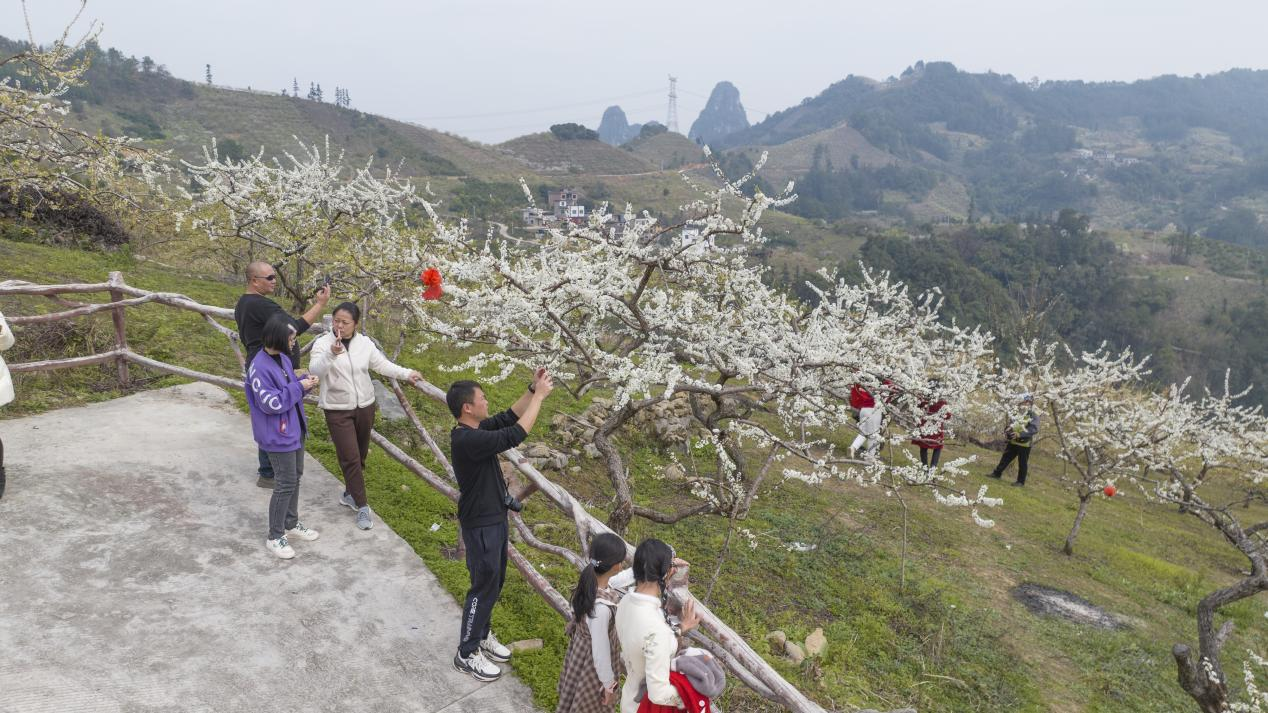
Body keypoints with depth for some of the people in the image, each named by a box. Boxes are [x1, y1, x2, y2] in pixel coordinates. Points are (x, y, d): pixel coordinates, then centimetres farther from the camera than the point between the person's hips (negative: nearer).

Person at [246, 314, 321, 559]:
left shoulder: (284, 359, 4)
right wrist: (299, 387, -22)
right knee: (286, 484, -2)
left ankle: (291, 524, 35)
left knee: (295, 478, 18)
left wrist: (306, 381, -3)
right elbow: (270, 403, -25)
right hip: (278, 437, -9)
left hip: (294, 430, 9)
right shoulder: (259, 367, -23)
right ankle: (275, 537, 13)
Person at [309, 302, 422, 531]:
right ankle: (362, 506, 3)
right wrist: (331, 354, -43)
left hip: (365, 407, 4)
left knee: (360, 455, 15)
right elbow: (315, 370, -25)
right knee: (350, 458, -7)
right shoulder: (323, 343, -11)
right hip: (338, 410, -4)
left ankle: (349, 494, 36)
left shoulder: (365, 343, -1)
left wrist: (407, 373, -6)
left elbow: (382, 365, 5)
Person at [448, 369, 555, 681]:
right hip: (481, 525, -9)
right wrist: (539, 396, -24)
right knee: (485, 587, 4)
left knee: (494, 581, 22)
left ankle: (482, 635, 40)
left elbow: (508, 417, 10)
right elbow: (515, 435, -31)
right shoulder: (468, 440, -30)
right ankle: (467, 654, 21)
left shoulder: (476, 429, 0)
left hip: (495, 517, 9)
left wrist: (532, 390, -2)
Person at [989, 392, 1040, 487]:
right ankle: (997, 473, 24)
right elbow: (1010, 424, 17)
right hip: (1013, 442, 6)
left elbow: (1034, 429, -24)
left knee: (1022, 464, 5)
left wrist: (1020, 434, -34)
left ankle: (1020, 481, 14)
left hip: (1024, 445, -6)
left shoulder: (1034, 417, -10)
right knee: (1005, 458, 13)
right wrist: (1006, 432, -5)